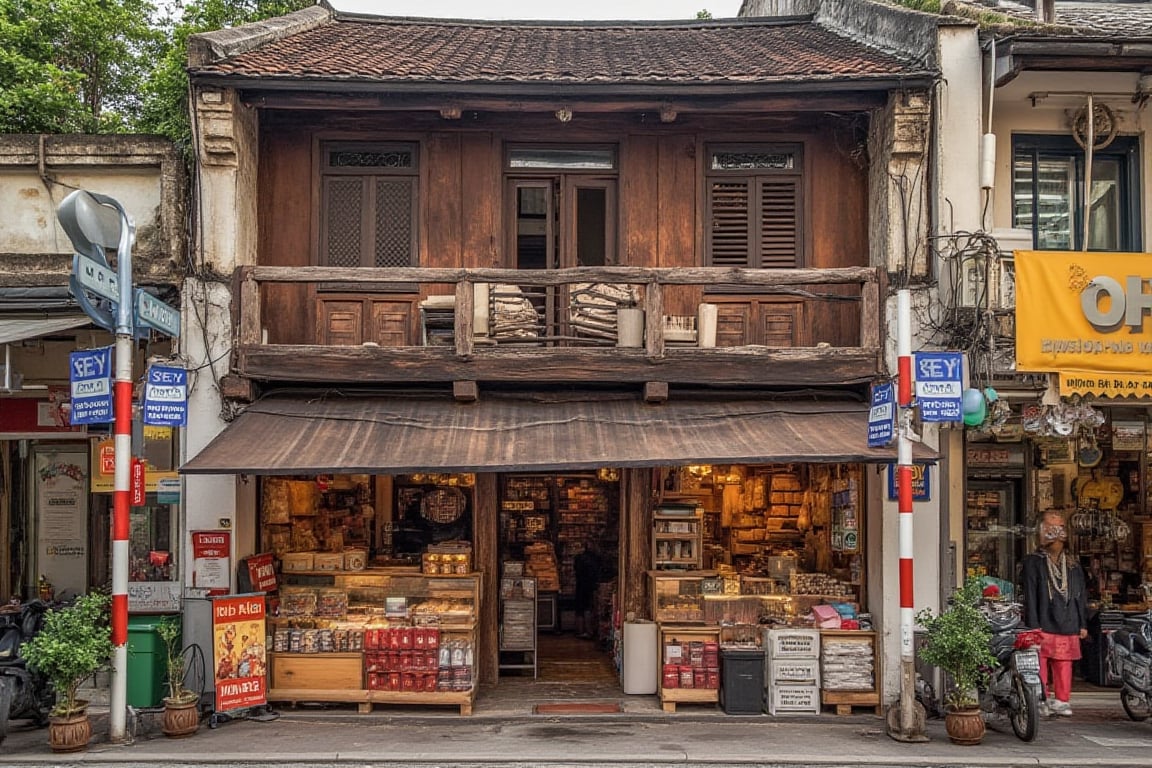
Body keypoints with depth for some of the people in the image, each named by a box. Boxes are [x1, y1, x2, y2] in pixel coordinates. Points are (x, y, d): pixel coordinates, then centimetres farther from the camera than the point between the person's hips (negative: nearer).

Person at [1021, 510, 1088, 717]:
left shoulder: (1073, 566, 16)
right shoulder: (1033, 563, 0)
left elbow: (1081, 597, 18)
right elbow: (1030, 596, -5)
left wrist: (1083, 624, 13)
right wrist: (1033, 625, -10)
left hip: (1068, 626, 4)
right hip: (1043, 625, -4)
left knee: (1064, 665, 5)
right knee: (1041, 665, -4)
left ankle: (1062, 700, 14)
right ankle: (1042, 699, 5)